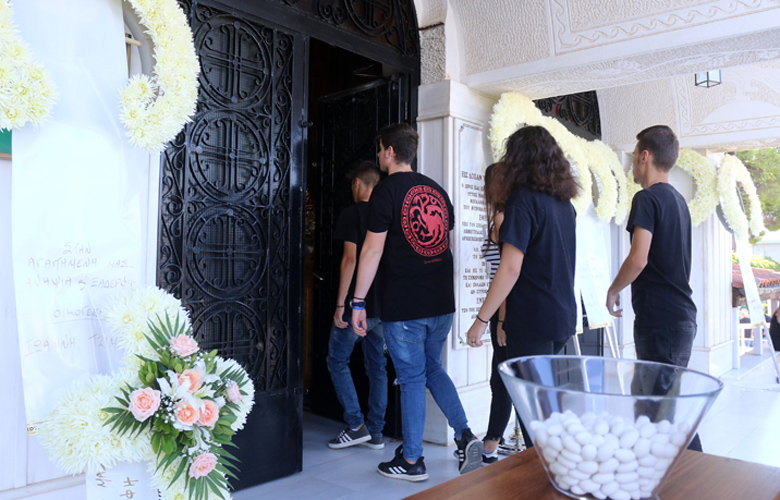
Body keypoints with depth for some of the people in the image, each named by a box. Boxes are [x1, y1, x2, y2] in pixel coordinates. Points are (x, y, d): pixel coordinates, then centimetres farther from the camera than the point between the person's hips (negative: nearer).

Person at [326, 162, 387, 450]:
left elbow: (350, 258, -16)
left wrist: (340, 304, -14)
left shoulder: (353, 213, -8)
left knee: (337, 361, 8)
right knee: (377, 366, 11)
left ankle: (356, 426, 5)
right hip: (385, 304, 6)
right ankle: (375, 432, 17)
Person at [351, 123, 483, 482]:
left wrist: (358, 301, -8)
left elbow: (373, 249, -13)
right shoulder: (437, 190, 12)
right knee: (432, 369, 21)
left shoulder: (388, 190, -9)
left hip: (404, 305, -6)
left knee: (412, 378, 3)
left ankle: (411, 461, 16)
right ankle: (465, 437, 12)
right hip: (442, 303, 6)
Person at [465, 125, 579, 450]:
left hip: (533, 320, -8)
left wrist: (481, 319, -14)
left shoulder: (524, 199, -13)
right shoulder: (564, 203, 10)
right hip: (563, 317, 8)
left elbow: (511, 268, -18)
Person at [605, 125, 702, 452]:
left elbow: (638, 259, -23)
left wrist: (612, 291, -7)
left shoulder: (647, 198, -12)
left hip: (659, 320, -9)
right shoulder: (678, 200, 16)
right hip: (682, 315, 9)